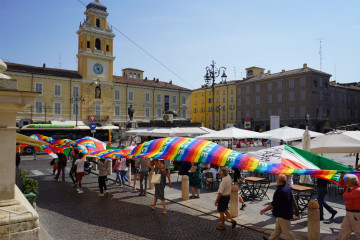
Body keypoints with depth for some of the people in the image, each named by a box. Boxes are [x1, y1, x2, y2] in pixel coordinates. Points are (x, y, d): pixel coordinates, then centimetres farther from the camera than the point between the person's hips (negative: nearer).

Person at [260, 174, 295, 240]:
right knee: (277, 228, 23)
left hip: (283, 214, -10)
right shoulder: (287, 186, -6)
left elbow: (273, 204, -26)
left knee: (287, 231, 6)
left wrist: (264, 210, -14)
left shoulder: (280, 191, -32)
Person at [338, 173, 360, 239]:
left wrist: (347, 188, -7)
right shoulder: (352, 187, 5)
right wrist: (342, 174, 3)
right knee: (343, 231, 12)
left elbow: (345, 196, -20)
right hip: (349, 213, 9)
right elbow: (341, 182, 15)